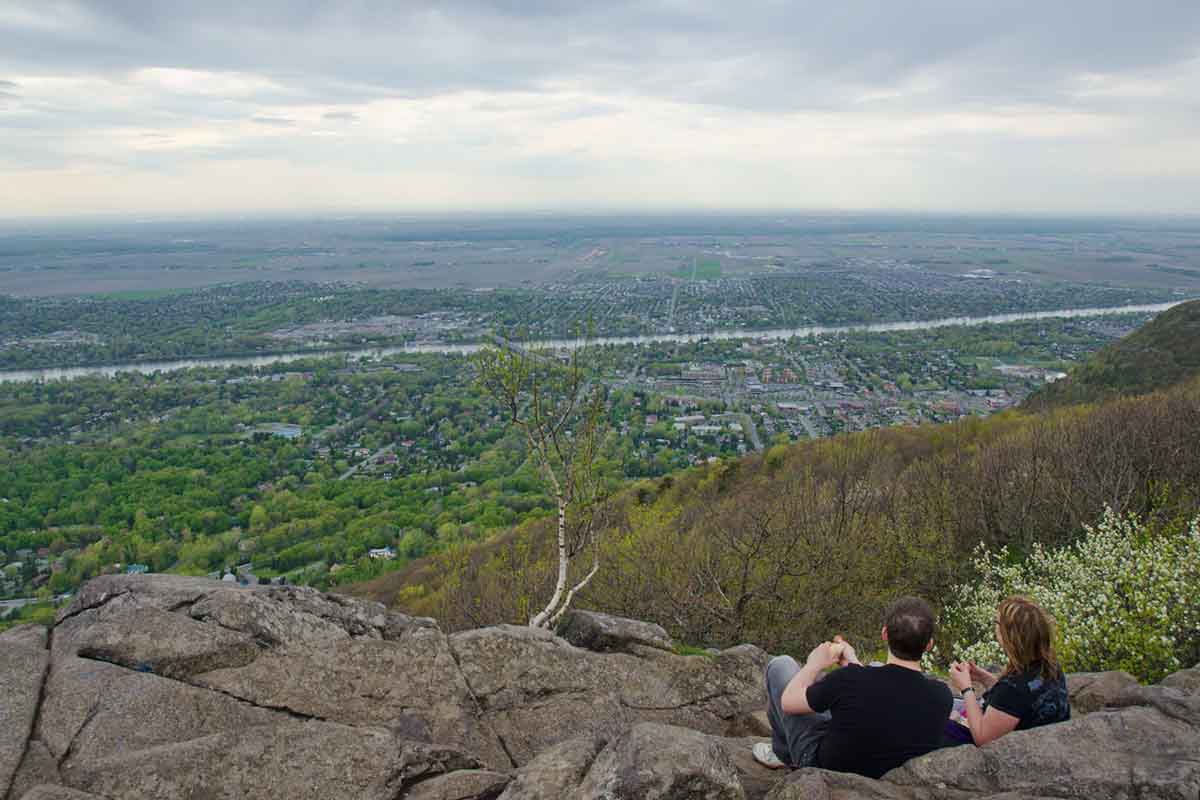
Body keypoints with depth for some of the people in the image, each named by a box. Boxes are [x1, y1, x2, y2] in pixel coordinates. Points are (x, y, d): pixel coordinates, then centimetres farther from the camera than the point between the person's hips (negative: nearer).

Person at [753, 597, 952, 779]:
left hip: (822, 763, -4)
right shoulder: (942, 696, -23)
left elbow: (788, 701, -17)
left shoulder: (851, 680, -36)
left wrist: (815, 664, 1)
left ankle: (782, 753, 28)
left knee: (781, 664, 9)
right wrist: (853, 663, 9)